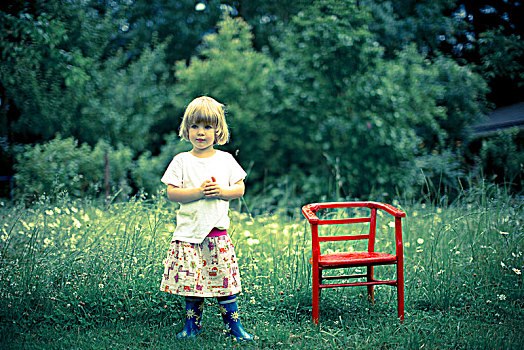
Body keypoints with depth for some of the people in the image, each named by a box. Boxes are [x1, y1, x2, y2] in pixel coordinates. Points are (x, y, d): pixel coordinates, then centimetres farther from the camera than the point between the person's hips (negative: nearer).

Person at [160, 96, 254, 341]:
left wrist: (222, 191, -13)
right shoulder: (181, 161, 2)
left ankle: (234, 325, 12)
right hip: (189, 231, -1)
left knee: (225, 278, 1)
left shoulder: (225, 160, 6)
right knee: (190, 280, 2)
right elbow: (171, 193, -5)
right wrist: (198, 192, -18)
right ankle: (192, 324, 18)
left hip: (218, 232, 1)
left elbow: (240, 188, 6)